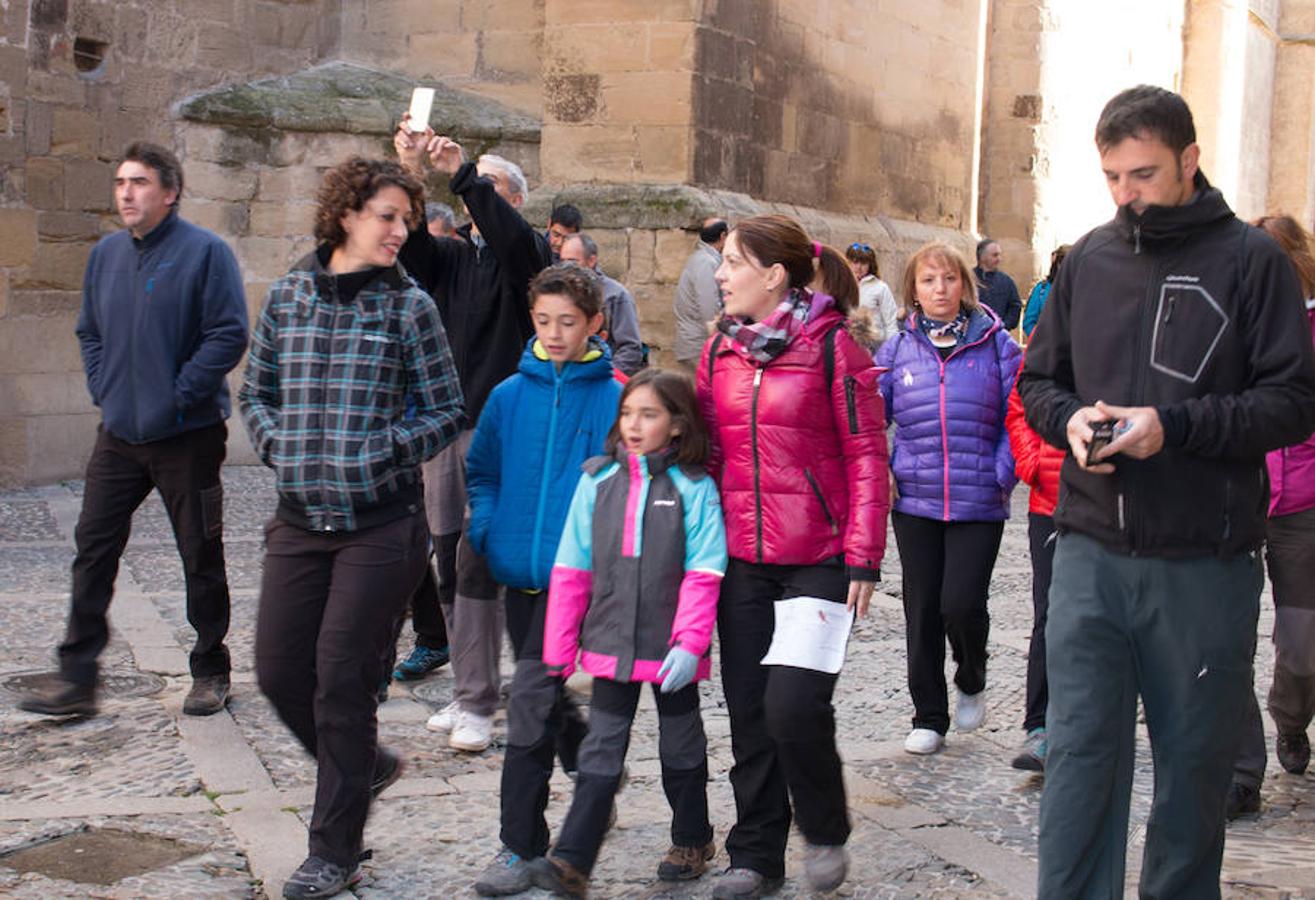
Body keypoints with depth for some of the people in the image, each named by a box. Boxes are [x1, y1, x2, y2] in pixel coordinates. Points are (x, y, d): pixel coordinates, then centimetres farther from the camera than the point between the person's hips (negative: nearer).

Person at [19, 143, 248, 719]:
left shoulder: (204, 251, -10)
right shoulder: (105, 254, 9)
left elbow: (229, 335, -14)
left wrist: (179, 395, -16)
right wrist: (102, 388, 6)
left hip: (187, 435, -5)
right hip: (118, 434, 5)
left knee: (201, 557, 6)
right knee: (93, 549, 3)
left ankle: (210, 671, 21)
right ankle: (76, 677, 10)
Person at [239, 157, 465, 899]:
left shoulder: (408, 304, -3)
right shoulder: (288, 296, 6)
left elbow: (448, 412, 0)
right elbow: (256, 390, 16)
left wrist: (378, 452, -13)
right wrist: (277, 444, -2)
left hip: (381, 524, -4)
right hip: (299, 520, 4)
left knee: (343, 680, -1)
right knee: (280, 670, 6)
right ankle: (366, 763, 36)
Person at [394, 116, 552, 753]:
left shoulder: (524, 253, 3)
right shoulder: (449, 254, 17)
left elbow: (516, 241, -20)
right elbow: (407, 246, -3)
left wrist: (462, 174, -25)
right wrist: (411, 174, -16)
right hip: (443, 421, 6)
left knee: (476, 562, -11)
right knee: (449, 563, 8)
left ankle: (476, 704, -6)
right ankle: (469, 692, 18)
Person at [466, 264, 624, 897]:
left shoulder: (615, 398, -6)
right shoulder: (510, 395, 6)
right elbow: (481, 470, 15)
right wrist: (486, 531, 0)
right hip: (520, 569, 5)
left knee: (531, 699, -11)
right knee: (546, 700, 19)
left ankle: (521, 846, -3)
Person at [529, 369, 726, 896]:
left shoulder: (694, 488, -8)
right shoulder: (598, 480, 2)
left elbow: (703, 575, -12)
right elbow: (571, 570, 4)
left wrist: (690, 643, -20)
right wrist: (559, 648, 3)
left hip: (670, 651, -2)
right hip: (611, 645, 2)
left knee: (681, 748, 16)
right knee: (601, 755, 2)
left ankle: (692, 841, 34)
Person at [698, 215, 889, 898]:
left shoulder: (831, 346, -7)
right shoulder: (720, 350, 9)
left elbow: (866, 456, -6)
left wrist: (863, 559, -10)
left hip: (817, 560, -5)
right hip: (741, 561, 5)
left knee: (794, 704, -13)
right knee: (748, 712, 8)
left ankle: (825, 832, 14)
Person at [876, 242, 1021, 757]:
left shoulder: (995, 343, -1)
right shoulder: (897, 350, 4)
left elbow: (1014, 416, 0)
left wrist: (1003, 474, -8)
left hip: (978, 503, -2)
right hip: (915, 502, 2)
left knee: (962, 603, -10)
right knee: (922, 611, 7)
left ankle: (971, 682, 22)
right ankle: (928, 717, 22)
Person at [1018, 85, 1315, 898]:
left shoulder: (1249, 260, -3)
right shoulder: (1089, 260, 8)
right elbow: (1038, 379, 16)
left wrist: (1175, 425, -18)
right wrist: (1070, 418, -6)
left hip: (1205, 564, -2)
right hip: (1090, 555, 2)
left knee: (1195, 760, 12)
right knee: (1080, 752, 1)